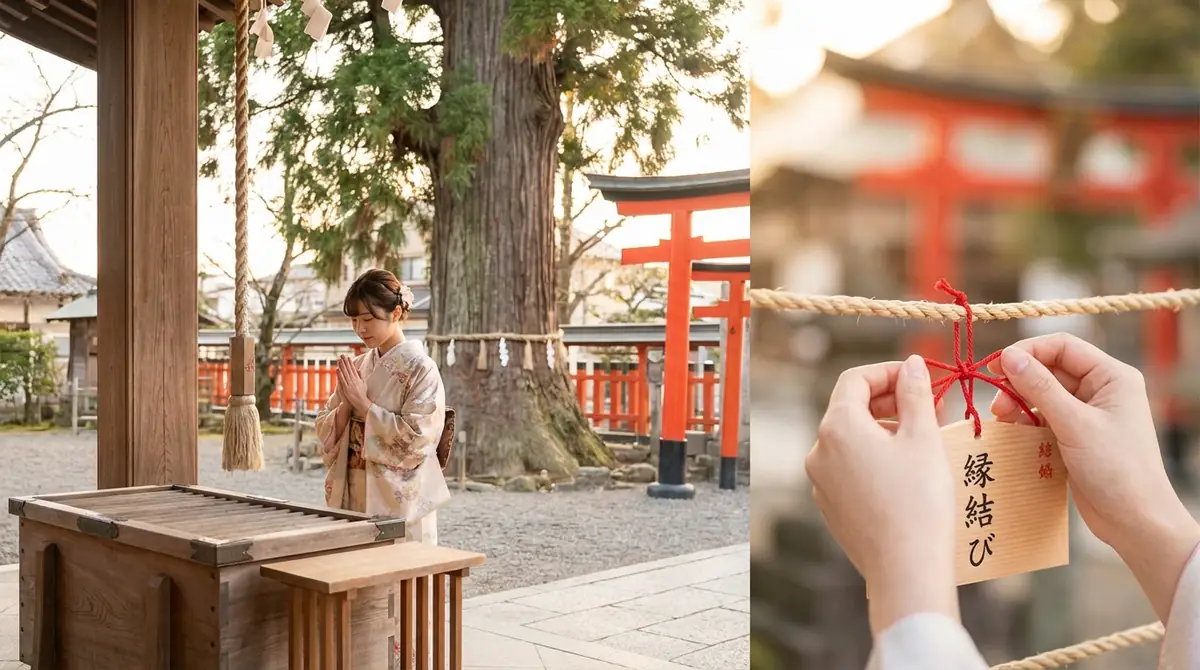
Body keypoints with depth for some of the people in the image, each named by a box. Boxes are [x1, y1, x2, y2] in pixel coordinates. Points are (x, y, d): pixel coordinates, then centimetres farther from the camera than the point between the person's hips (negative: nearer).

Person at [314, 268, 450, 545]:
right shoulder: (356, 367, 8)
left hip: (398, 504, -6)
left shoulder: (420, 369, -10)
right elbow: (325, 430, 9)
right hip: (351, 497, 6)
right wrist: (346, 404, -11)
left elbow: (416, 439, -19)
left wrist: (363, 403, -16)